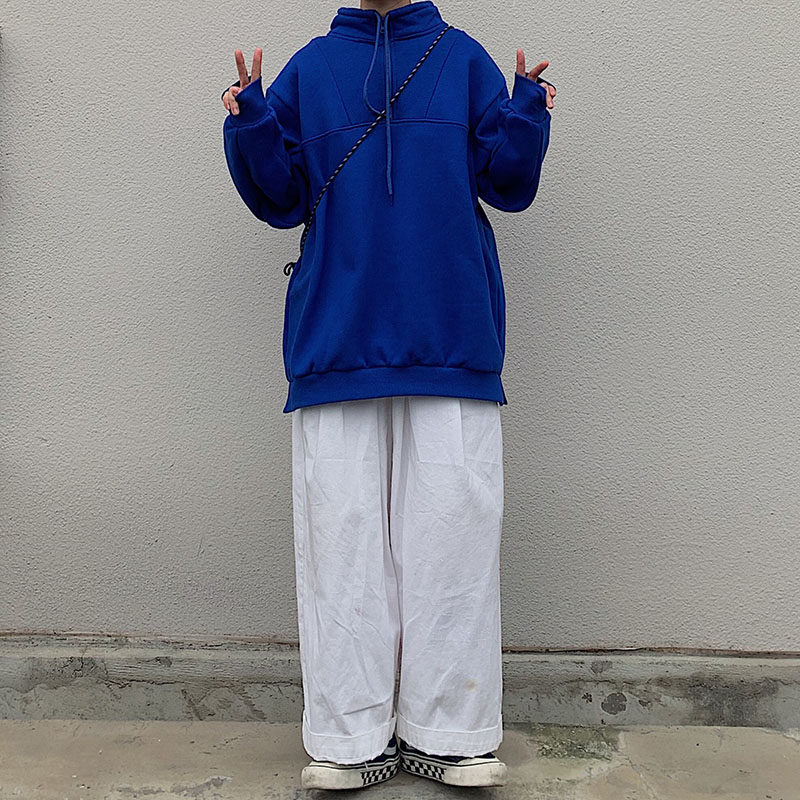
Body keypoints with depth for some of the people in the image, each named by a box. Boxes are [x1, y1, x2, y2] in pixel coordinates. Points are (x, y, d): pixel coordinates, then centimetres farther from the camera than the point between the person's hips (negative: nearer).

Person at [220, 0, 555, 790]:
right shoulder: (309, 67, 14)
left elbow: (506, 183, 8)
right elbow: (281, 198, 12)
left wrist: (527, 119, -10)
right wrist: (250, 130, -4)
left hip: (450, 338, 0)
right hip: (336, 339, 1)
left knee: (452, 531, -1)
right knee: (341, 536, 0)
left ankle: (448, 732, 11)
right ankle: (352, 739, 10)